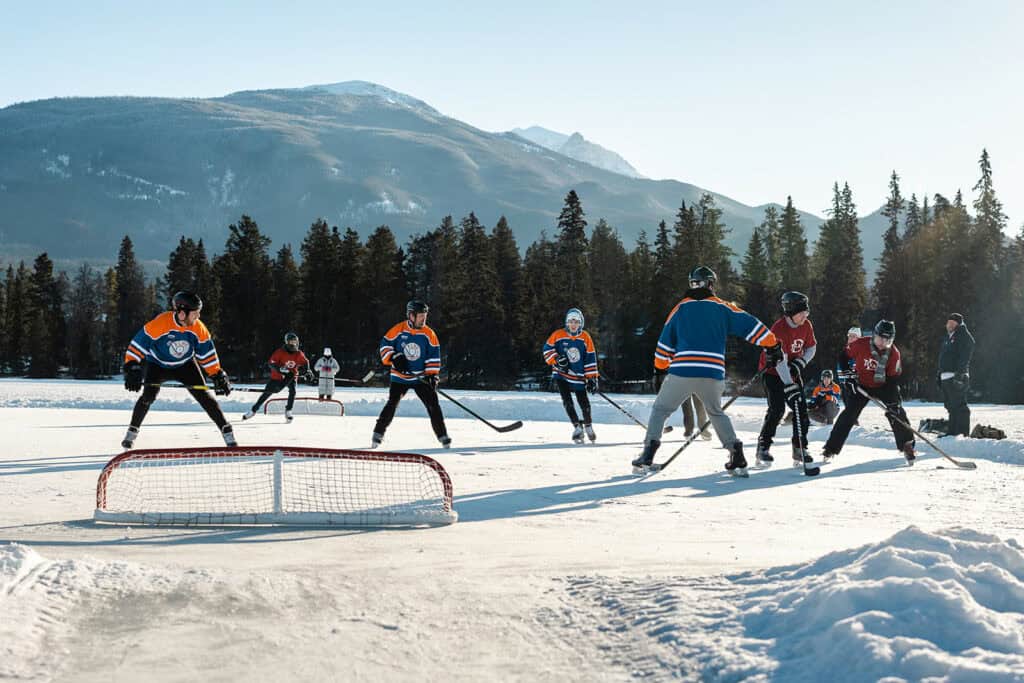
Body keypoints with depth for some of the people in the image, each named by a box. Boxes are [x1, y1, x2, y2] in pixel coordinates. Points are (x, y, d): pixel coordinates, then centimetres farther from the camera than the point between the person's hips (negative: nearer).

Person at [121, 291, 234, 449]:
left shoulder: (198, 328, -20)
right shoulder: (160, 323, -32)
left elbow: (208, 354, -7)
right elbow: (138, 345, -27)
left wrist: (218, 376, -10)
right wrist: (132, 369, -34)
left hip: (185, 365, 2)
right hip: (157, 365, -2)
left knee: (203, 396, -10)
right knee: (148, 396, -20)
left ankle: (226, 431, -3)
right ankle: (132, 432, 1)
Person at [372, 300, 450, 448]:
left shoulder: (428, 333, -2)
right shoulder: (398, 330, -6)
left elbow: (433, 356, 0)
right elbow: (385, 345, 1)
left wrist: (432, 374, -8)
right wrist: (394, 358, -14)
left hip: (421, 377, 1)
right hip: (400, 377, -1)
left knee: (433, 405, -4)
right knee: (391, 404, -9)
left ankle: (443, 436, 4)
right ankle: (378, 433, 3)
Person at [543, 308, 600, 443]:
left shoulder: (585, 337, -2)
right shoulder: (558, 335, -5)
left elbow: (590, 358, 0)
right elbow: (547, 349, 1)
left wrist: (592, 378, -4)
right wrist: (556, 360, -16)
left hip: (578, 377, 1)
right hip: (561, 375, -1)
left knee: (584, 403, 1)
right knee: (567, 401, -13)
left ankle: (588, 425, 26)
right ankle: (577, 427, -3)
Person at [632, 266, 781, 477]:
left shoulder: (680, 308, 12)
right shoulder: (723, 308, 10)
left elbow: (665, 341, 14)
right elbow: (749, 325, 6)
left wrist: (660, 367, 24)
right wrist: (773, 346, 12)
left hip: (681, 371, -2)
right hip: (713, 374, 2)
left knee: (660, 409, 13)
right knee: (716, 412, 25)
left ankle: (649, 452, -3)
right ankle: (736, 454, 14)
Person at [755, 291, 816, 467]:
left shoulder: (806, 326, -6)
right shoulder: (779, 329, -27)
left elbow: (811, 348, 9)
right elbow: (779, 360, -32)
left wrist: (800, 363, -11)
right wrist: (789, 386, -37)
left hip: (793, 372, 6)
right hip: (772, 372, -6)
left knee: (801, 408, -3)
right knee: (777, 409, -18)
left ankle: (800, 450, 6)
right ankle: (763, 448, -7)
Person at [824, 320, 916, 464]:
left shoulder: (894, 353, -16)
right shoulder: (860, 344, -21)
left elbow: (893, 378, -15)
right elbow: (844, 356, -3)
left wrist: (892, 400, -22)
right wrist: (847, 373, -10)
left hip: (883, 386, 1)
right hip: (861, 386, -1)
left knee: (896, 412, -9)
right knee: (849, 414, -10)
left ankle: (907, 446, 7)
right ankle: (831, 449, -6)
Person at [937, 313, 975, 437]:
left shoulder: (965, 337, -7)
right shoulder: (948, 337, 22)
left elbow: (964, 358, -17)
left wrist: (959, 374, -25)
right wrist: (939, 373, 23)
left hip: (957, 377, -9)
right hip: (945, 378, 10)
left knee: (959, 406, -11)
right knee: (951, 407, 12)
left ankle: (963, 433, -10)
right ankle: (953, 432, 18)